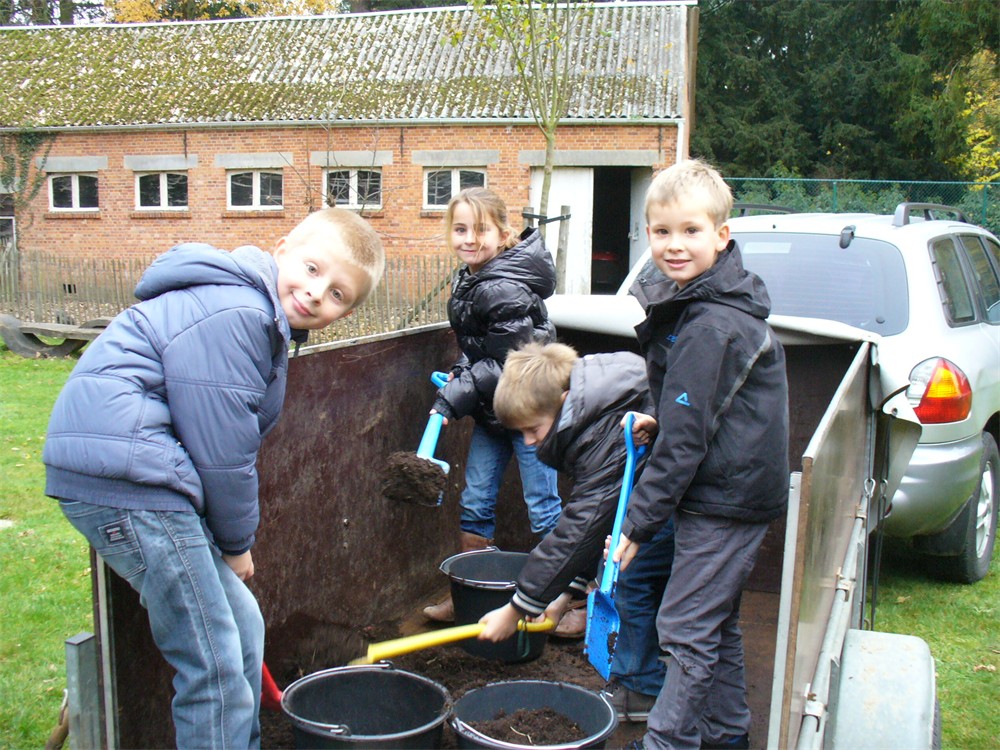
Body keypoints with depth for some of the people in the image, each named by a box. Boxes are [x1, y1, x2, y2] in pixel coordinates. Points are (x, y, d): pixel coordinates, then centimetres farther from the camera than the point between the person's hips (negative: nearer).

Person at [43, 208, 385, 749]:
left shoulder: (268, 320, 18)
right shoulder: (233, 314, -17)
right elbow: (221, 449, -14)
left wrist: (233, 537, 17)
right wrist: (237, 542, 0)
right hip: (125, 477, -11)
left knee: (242, 627, 19)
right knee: (216, 665, -4)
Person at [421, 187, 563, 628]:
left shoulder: (506, 291, -24)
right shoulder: (468, 280, 5)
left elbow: (509, 365, -23)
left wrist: (453, 399, -18)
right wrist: (460, 378, 2)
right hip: (491, 411, 9)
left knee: (543, 508, 0)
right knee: (475, 503, 12)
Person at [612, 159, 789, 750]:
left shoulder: (711, 328, -23)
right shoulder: (714, 303, 7)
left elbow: (686, 439, -22)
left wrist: (639, 524, -16)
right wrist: (659, 418, 6)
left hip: (725, 498, -10)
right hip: (737, 490, 10)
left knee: (687, 628, -4)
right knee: (716, 622, 20)